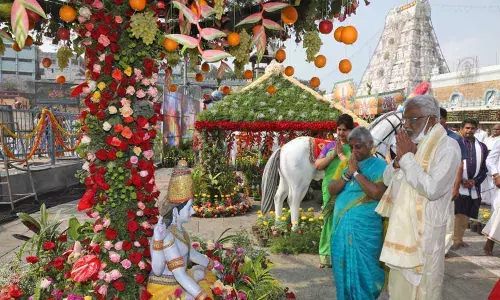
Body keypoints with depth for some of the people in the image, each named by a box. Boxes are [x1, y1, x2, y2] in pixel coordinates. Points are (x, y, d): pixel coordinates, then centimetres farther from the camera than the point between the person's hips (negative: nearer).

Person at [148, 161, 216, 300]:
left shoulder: (177, 228, 0)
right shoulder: (168, 236, -27)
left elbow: (191, 253, 15)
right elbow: (180, 275, -30)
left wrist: (214, 267, 22)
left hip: (175, 283, 9)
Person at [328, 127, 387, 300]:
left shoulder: (379, 165, -6)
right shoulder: (348, 165, 13)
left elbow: (377, 193, -22)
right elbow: (331, 189, 4)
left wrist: (357, 172, -16)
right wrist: (348, 174, -10)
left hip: (364, 229, -6)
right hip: (341, 226, 6)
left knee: (362, 272, 4)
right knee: (343, 269, 16)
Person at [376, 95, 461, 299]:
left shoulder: (447, 147, -15)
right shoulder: (410, 143, 7)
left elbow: (432, 189, -28)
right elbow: (387, 180, 8)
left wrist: (407, 157, -20)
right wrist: (399, 158, -10)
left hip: (424, 231, -7)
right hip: (401, 227, 7)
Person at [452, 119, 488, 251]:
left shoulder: (482, 147, 13)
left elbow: (484, 168, 11)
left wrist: (475, 181, -5)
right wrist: (461, 180, -12)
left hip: (474, 188, 4)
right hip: (457, 185, -4)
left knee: (465, 215, 10)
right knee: (457, 213, -8)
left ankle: (459, 239, 22)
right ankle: (455, 240, 1)